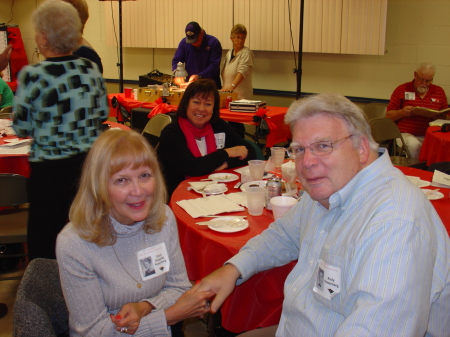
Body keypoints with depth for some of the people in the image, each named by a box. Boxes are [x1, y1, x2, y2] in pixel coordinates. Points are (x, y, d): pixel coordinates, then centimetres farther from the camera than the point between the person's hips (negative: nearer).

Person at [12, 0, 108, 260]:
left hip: (50, 168, -5)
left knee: (45, 240, 11)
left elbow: (22, 128, -6)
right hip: (90, 161, 5)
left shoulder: (32, 75, -14)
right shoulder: (91, 69, -1)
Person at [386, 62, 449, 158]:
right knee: (413, 144, -36)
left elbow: (446, 117, 20)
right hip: (406, 134, -2)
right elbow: (388, 115, 8)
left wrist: (441, 117, -4)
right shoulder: (402, 90, 8)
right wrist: (402, 112, -12)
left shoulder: (439, 92, 16)